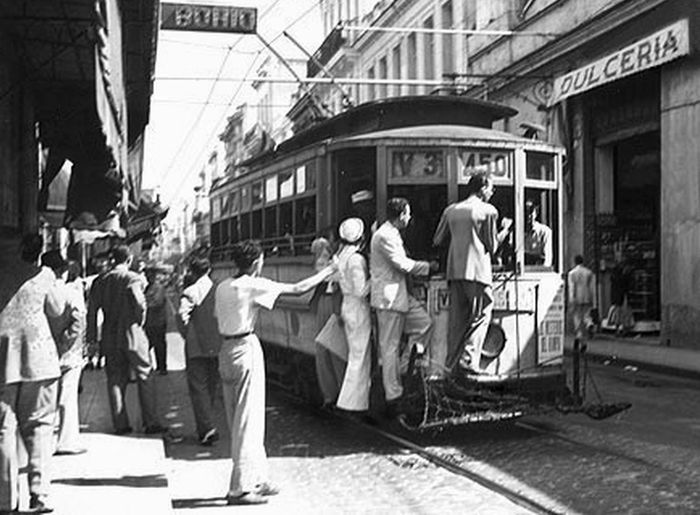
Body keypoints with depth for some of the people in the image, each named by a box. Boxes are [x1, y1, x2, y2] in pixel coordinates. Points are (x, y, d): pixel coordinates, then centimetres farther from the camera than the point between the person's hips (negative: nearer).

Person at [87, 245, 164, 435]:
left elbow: (92, 311, 6)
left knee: (115, 380, 10)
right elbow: (140, 303, -21)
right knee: (145, 377, 5)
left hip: (110, 338, 4)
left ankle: (120, 424, 9)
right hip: (131, 334, -4)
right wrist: (140, 321, -3)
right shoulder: (133, 278, -7)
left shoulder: (101, 281, 7)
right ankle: (151, 423, 4)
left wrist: (91, 338, 10)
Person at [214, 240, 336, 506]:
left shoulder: (222, 286, 8)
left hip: (226, 350, 8)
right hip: (246, 350, -8)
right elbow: (298, 289, -10)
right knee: (247, 421, -3)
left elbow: (219, 316, 12)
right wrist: (327, 272, 2)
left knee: (239, 420, 13)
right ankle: (240, 488, 0)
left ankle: (257, 479, 23)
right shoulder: (253, 285, -13)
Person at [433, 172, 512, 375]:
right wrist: (505, 229, 16)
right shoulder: (488, 210, -1)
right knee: (481, 315, 2)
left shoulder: (451, 210, 13)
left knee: (456, 318, 9)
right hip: (477, 271, -5)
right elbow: (492, 247, 1)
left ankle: (452, 364, 8)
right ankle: (469, 359, -9)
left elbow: (437, 241, 16)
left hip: (454, 270, 5)